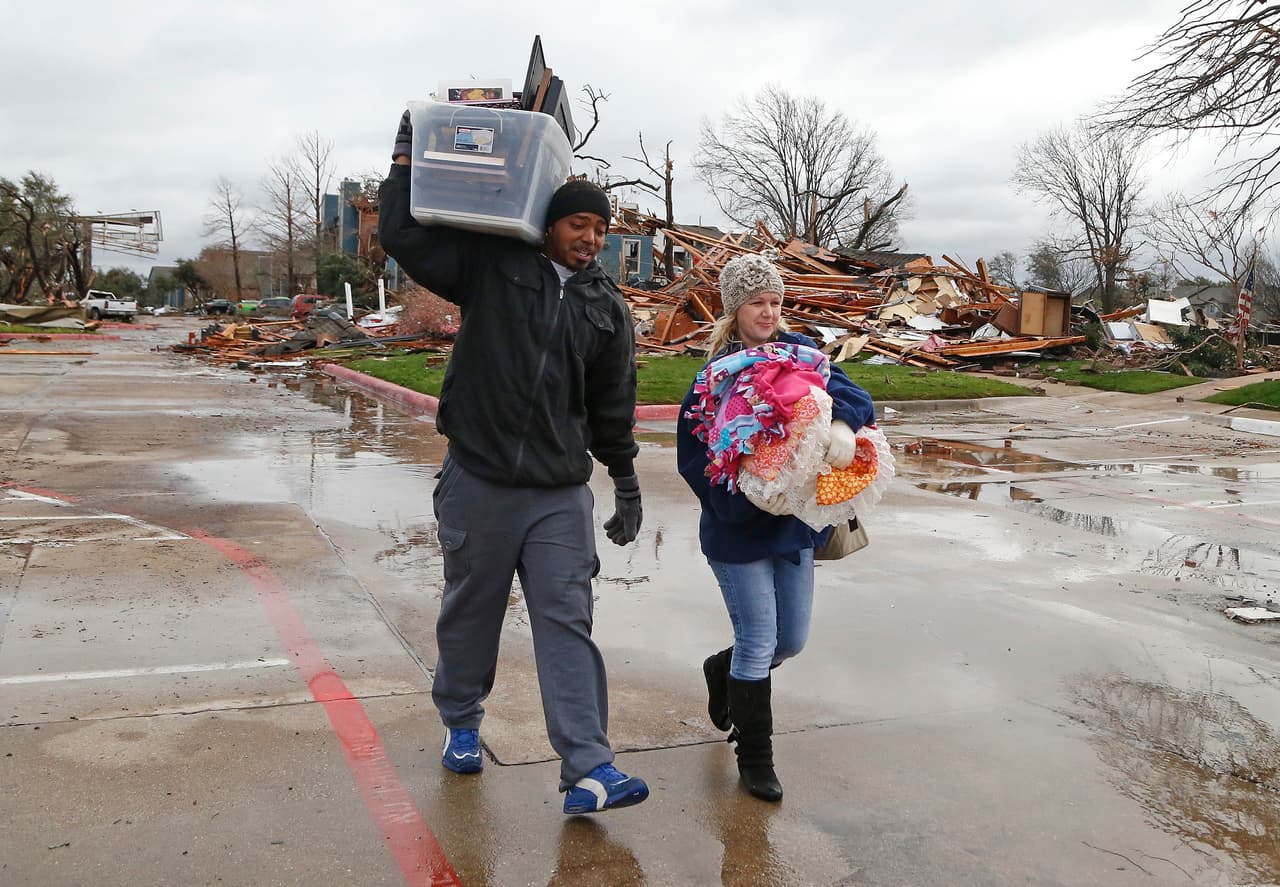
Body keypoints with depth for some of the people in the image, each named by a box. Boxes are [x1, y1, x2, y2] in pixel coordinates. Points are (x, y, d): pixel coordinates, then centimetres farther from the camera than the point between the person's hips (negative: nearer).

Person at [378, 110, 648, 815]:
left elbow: (613, 406, 16)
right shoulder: (491, 267, 0)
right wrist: (406, 160, -3)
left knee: (567, 622, -3)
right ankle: (461, 721, 37)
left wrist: (626, 482, 17)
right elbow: (402, 236, -4)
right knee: (470, 612, 14)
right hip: (478, 483, -1)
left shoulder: (607, 308, 9)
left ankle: (589, 769, -3)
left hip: (562, 493, 2)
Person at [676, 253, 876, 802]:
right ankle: (754, 760, 20)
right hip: (739, 528, -5)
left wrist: (844, 423, -33)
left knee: (793, 639, 14)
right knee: (759, 641, 0)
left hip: (795, 520, 5)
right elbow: (693, 453, -13)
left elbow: (847, 392, -11)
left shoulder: (798, 352, 2)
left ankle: (723, 671, 46)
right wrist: (746, 498, -25)